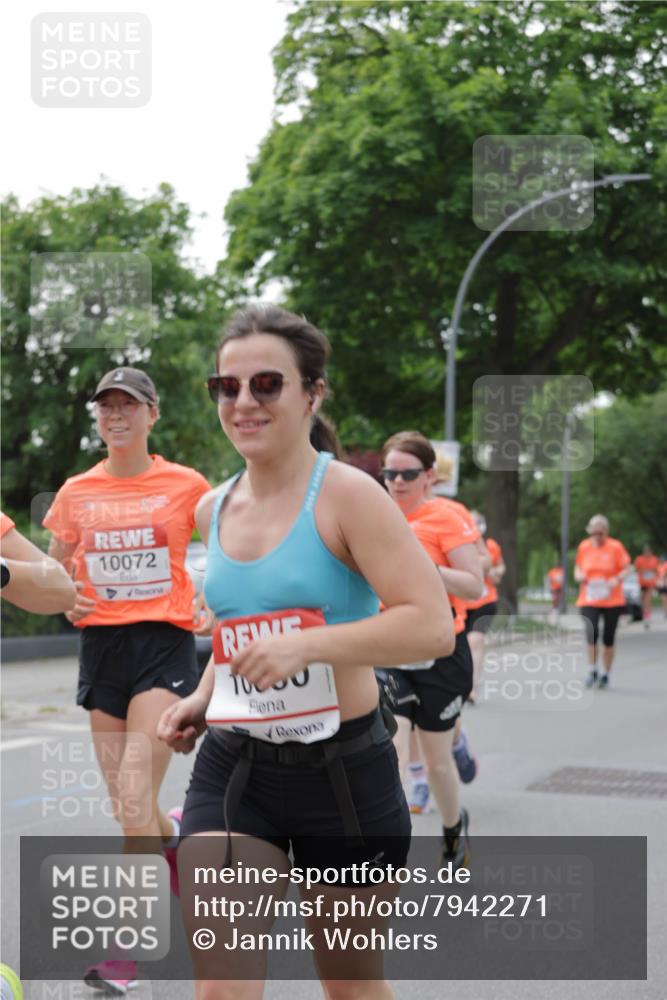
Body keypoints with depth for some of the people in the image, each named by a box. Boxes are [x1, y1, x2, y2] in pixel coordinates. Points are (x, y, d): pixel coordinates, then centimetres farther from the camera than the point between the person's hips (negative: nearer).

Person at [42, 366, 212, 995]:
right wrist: (63, 601, -3)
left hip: (165, 643, -4)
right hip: (101, 644, 4)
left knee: (134, 796, -14)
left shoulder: (186, 485, -2)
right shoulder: (76, 493, 6)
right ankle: (177, 836, 41)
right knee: (126, 803, 7)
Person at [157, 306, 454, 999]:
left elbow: (433, 626, -22)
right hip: (232, 768, 4)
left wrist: (306, 646, -30)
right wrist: (204, 696, 7)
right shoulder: (213, 511, 6)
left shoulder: (346, 495, -13)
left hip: (345, 773, -4)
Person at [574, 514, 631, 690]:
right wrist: (578, 575, -8)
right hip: (589, 600, 1)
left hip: (612, 601, -1)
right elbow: (578, 568, 14)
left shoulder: (615, 547, -6)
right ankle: (592, 671, -3)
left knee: (608, 639, 5)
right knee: (592, 632, -19)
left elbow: (626, 568, -3)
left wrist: (617, 579, -22)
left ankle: (605, 675, 19)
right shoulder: (584, 547, 3)